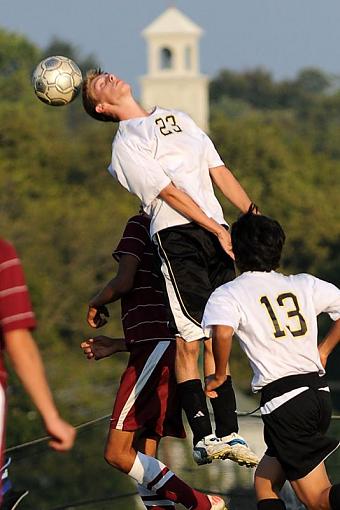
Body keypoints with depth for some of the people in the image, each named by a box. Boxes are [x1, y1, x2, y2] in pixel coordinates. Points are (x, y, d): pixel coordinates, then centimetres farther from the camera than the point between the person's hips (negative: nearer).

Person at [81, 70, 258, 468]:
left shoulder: (178, 119, 25)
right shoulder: (126, 144, 3)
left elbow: (219, 171, 22)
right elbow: (169, 193, -6)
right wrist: (218, 230, -12)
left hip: (217, 234, 7)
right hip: (177, 235, -7)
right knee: (188, 340, -12)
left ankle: (228, 435, 6)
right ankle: (203, 438, -15)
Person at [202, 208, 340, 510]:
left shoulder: (227, 295, -3)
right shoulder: (304, 284, 11)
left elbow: (222, 333, -22)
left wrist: (218, 376, -5)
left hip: (283, 399, -6)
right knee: (265, 482, 20)